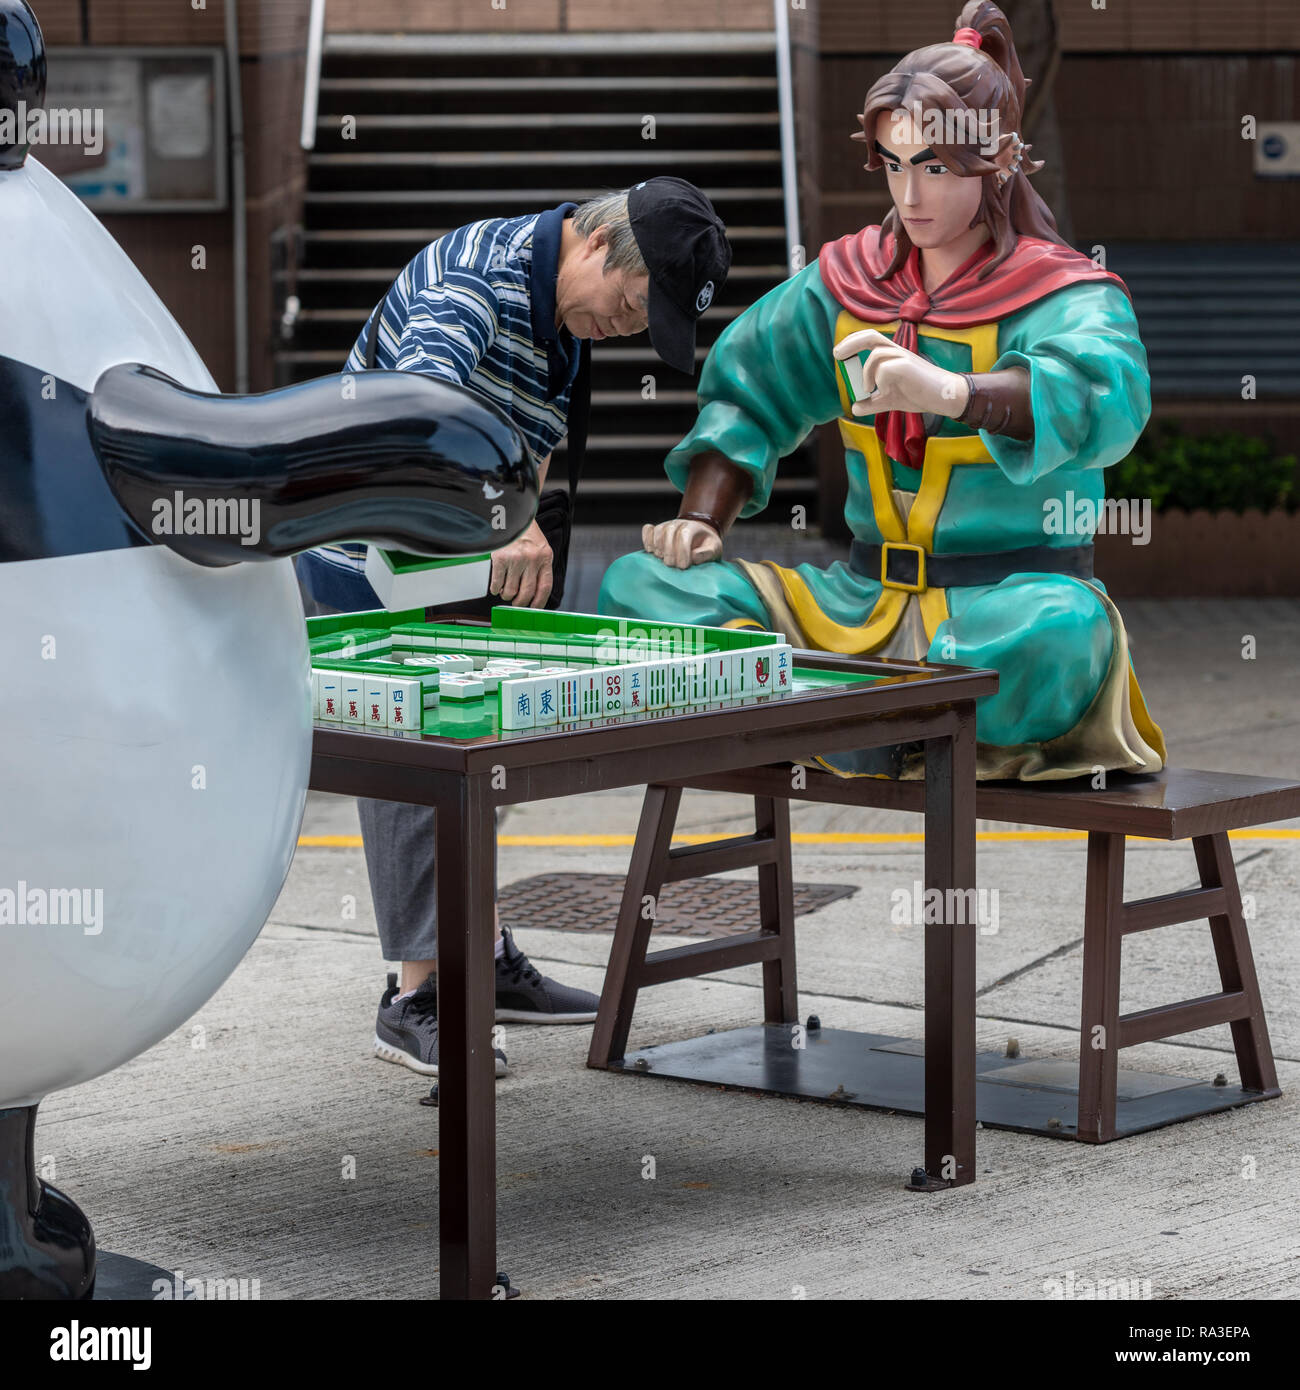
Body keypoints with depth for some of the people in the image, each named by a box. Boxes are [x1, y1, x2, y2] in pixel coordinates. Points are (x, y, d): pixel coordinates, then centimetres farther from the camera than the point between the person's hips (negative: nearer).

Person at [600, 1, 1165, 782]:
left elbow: (1104, 395, -30)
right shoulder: (847, 282, 12)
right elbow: (747, 394, 21)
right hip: (865, 598, 6)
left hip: (1010, 596, -6)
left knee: (1056, 636, -43)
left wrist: (951, 391, -47)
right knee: (640, 584, -8)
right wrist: (701, 521, 3)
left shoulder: (1065, 294, -7)